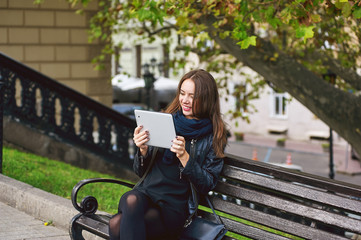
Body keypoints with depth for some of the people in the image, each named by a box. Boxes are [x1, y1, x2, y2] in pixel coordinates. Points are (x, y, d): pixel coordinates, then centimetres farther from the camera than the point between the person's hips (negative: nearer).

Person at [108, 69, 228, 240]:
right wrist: (143, 150, -7)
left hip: (175, 206, -3)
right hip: (145, 193, 4)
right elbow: (140, 171, 15)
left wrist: (184, 157, -16)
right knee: (131, 200, -36)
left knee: (118, 225, -31)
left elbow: (207, 185, -2)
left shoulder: (214, 137, 4)